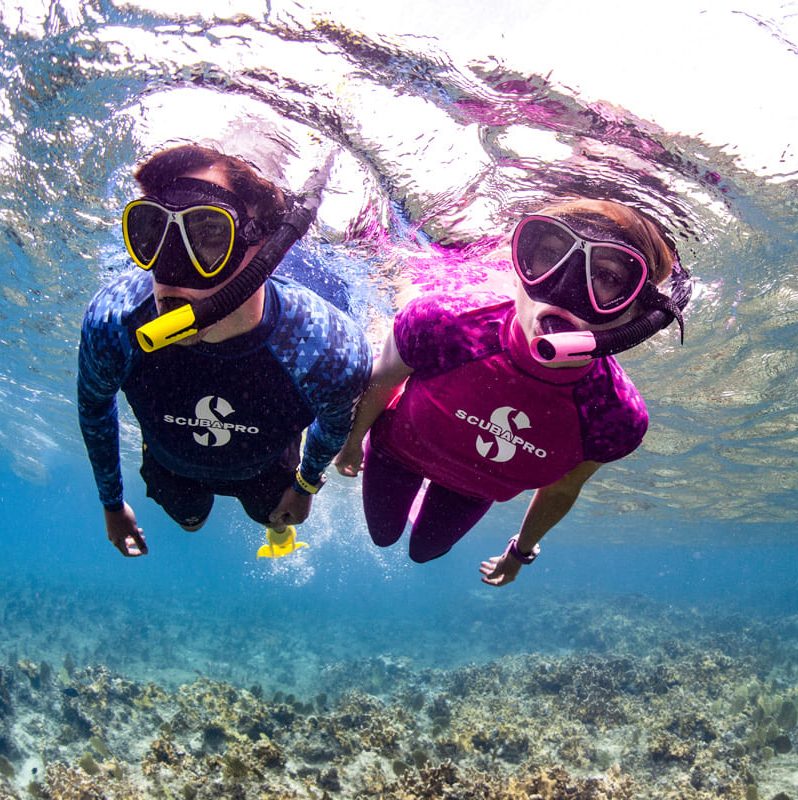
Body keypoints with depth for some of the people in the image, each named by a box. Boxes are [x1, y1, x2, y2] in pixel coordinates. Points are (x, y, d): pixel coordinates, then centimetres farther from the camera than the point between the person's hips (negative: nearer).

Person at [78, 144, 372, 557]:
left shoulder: (327, 353, -44)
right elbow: (93, 408, -14)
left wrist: (306, 484, 2)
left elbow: (337, 420, -17)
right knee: (190, 522, 32)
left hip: (263, 467, 0)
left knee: (276, 519, 32)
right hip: (171, 467, 1)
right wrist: (111, 502, 0)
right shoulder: (111, 323, -40)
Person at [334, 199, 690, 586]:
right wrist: (353, 441, 3)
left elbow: (562, 488, -12)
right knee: (382, 535, 31)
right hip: (399, 449, -1)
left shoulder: (617, 419, -36)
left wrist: (521, 551, 7)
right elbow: (380, 380, -17)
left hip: (474, 488, 1)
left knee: (424, 551, 30)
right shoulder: (441, 326, -43)